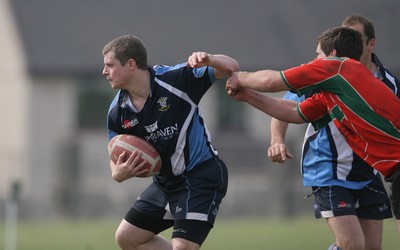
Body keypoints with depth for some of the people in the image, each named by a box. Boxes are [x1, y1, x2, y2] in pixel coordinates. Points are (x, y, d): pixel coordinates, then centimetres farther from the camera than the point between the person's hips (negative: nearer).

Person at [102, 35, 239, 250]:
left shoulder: (176, 78, -20)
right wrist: (118, 173, -18)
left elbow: (231, 68, -19)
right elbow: (117, 159, 7)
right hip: (165, 182, 8)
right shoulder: (117, 113, -5)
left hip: (200, 178, -8)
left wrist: (208, 60, -41)